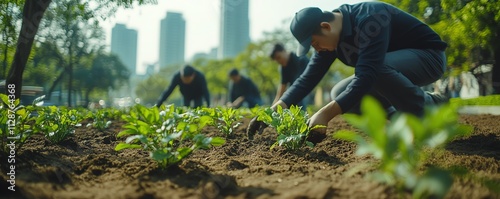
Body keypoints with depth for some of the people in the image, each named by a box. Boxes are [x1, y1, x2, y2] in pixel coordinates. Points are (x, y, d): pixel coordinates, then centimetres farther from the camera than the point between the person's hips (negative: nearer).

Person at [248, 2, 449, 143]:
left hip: (428, 57, -8)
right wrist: (275, 110, -20)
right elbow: (308, 78, -8)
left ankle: (429, 108, -15)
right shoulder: (329, 36, -5)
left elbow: (366, 75, -41)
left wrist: (325, 114, -49)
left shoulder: (370, 19, -31)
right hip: (394, 63, 8)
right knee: (340, 94, -7)